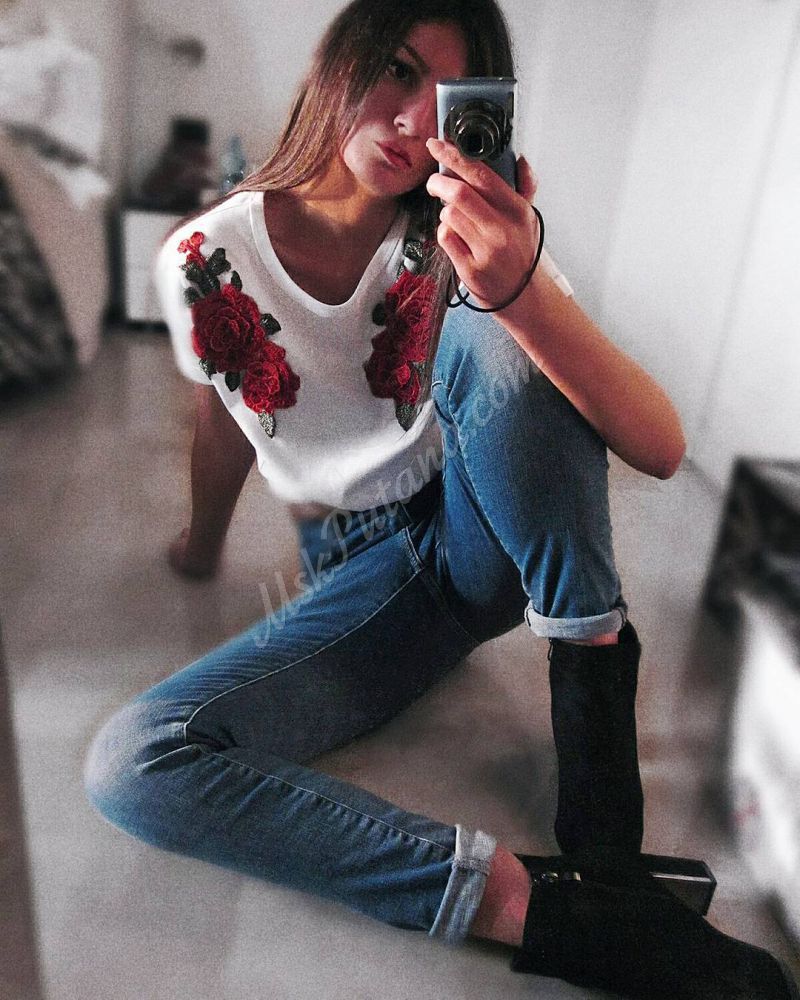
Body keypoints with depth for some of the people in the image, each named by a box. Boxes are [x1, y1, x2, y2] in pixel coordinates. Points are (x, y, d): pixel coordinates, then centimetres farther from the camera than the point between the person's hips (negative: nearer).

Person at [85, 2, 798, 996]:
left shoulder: (466, 235, -11)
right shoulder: (205, 260, -8)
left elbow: (661, 448, -22)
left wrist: (521, 288, -39)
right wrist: (202, 549, 27)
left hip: (490, 539, -1)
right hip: (361, 575, 2)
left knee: (484, 335, -30)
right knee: (131, 764, -24)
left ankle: (592, 662, -19)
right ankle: (560, 911, -30)